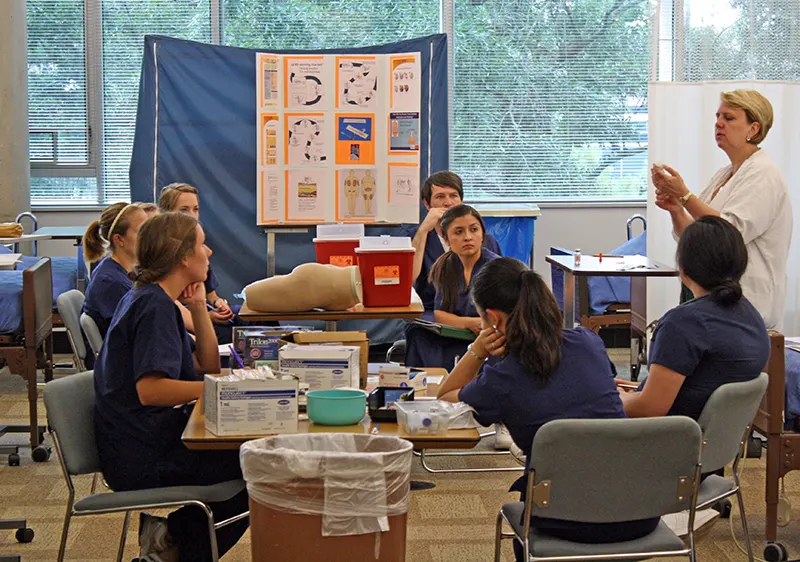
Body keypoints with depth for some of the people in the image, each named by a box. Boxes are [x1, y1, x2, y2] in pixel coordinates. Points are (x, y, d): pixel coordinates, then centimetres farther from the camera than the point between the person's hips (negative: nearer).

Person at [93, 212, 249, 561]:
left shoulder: (148, 298, 15)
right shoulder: (156, 306, -17)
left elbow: (207, 366, 17)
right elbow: (150, 389, -30)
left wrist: (198, 308, 5)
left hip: (137, 446, 10)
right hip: (143, 460, -10)